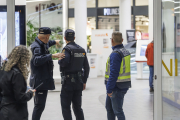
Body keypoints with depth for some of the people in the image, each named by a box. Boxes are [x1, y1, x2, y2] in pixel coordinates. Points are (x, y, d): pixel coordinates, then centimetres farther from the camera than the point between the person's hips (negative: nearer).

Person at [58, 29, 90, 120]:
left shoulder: (67, 49, -11)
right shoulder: (82, 50, 10)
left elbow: (64, 63, -26)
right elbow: (86, 67, 12)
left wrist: (59, 60, -4)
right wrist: (84, 81, 18)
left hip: (68, 82, -6)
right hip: (79, 82, 6)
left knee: (65, 107, 1)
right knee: (77, 107, 13)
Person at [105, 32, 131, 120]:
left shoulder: (115, 54, -20)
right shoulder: (125, 52, 10)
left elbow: (113, 73, -24)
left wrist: (109, 89, -20)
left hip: (117, 88, -10)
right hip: (123, 86, 10)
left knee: (117, 110, -3)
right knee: (109, 107, 21)